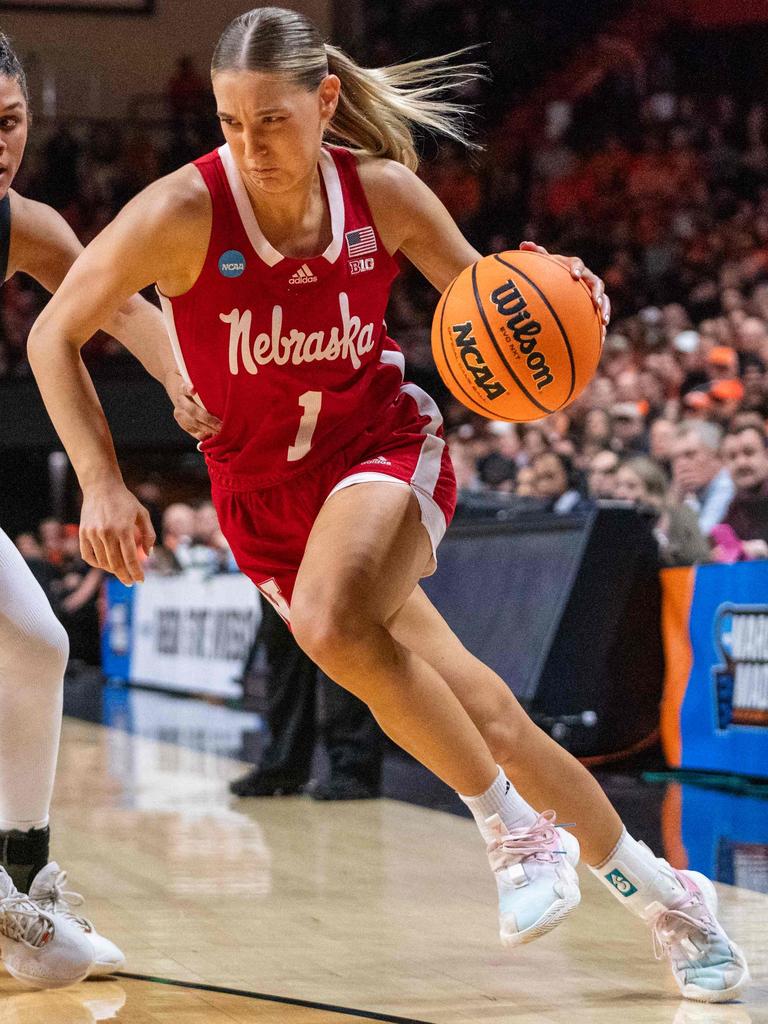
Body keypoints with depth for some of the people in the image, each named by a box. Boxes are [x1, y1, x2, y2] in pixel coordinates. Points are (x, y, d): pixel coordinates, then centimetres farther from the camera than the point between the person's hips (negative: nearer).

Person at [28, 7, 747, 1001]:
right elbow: (53, 336, -8)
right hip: (262, 497, 1)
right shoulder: (184, 211, -17)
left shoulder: (384, 193, -12)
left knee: (330, 622, -33)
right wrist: (101, 482, -15)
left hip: (384, 447, -1)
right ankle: (655, 890, 12)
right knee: (478, 716, -4)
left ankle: (513, 825, -13)